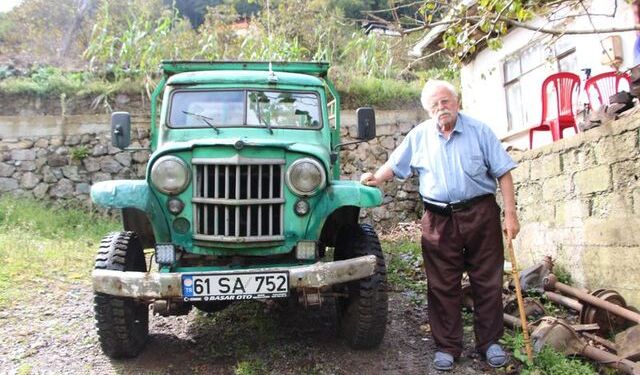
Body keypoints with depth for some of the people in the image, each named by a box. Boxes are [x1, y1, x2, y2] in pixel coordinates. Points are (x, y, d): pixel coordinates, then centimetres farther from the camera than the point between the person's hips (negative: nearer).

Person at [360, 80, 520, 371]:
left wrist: (510, 214, -6)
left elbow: (503, 172, -1)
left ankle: (490, 342, 23)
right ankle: (447, 347, 18)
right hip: (439, 219, 1)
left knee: (487, 282, 7)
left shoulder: (479, 131, 0)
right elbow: (395, 164, 14)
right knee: (442, 286, 5)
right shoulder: (419, 136, 6)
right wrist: (376, 178, -6)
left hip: (480, 213, -1)